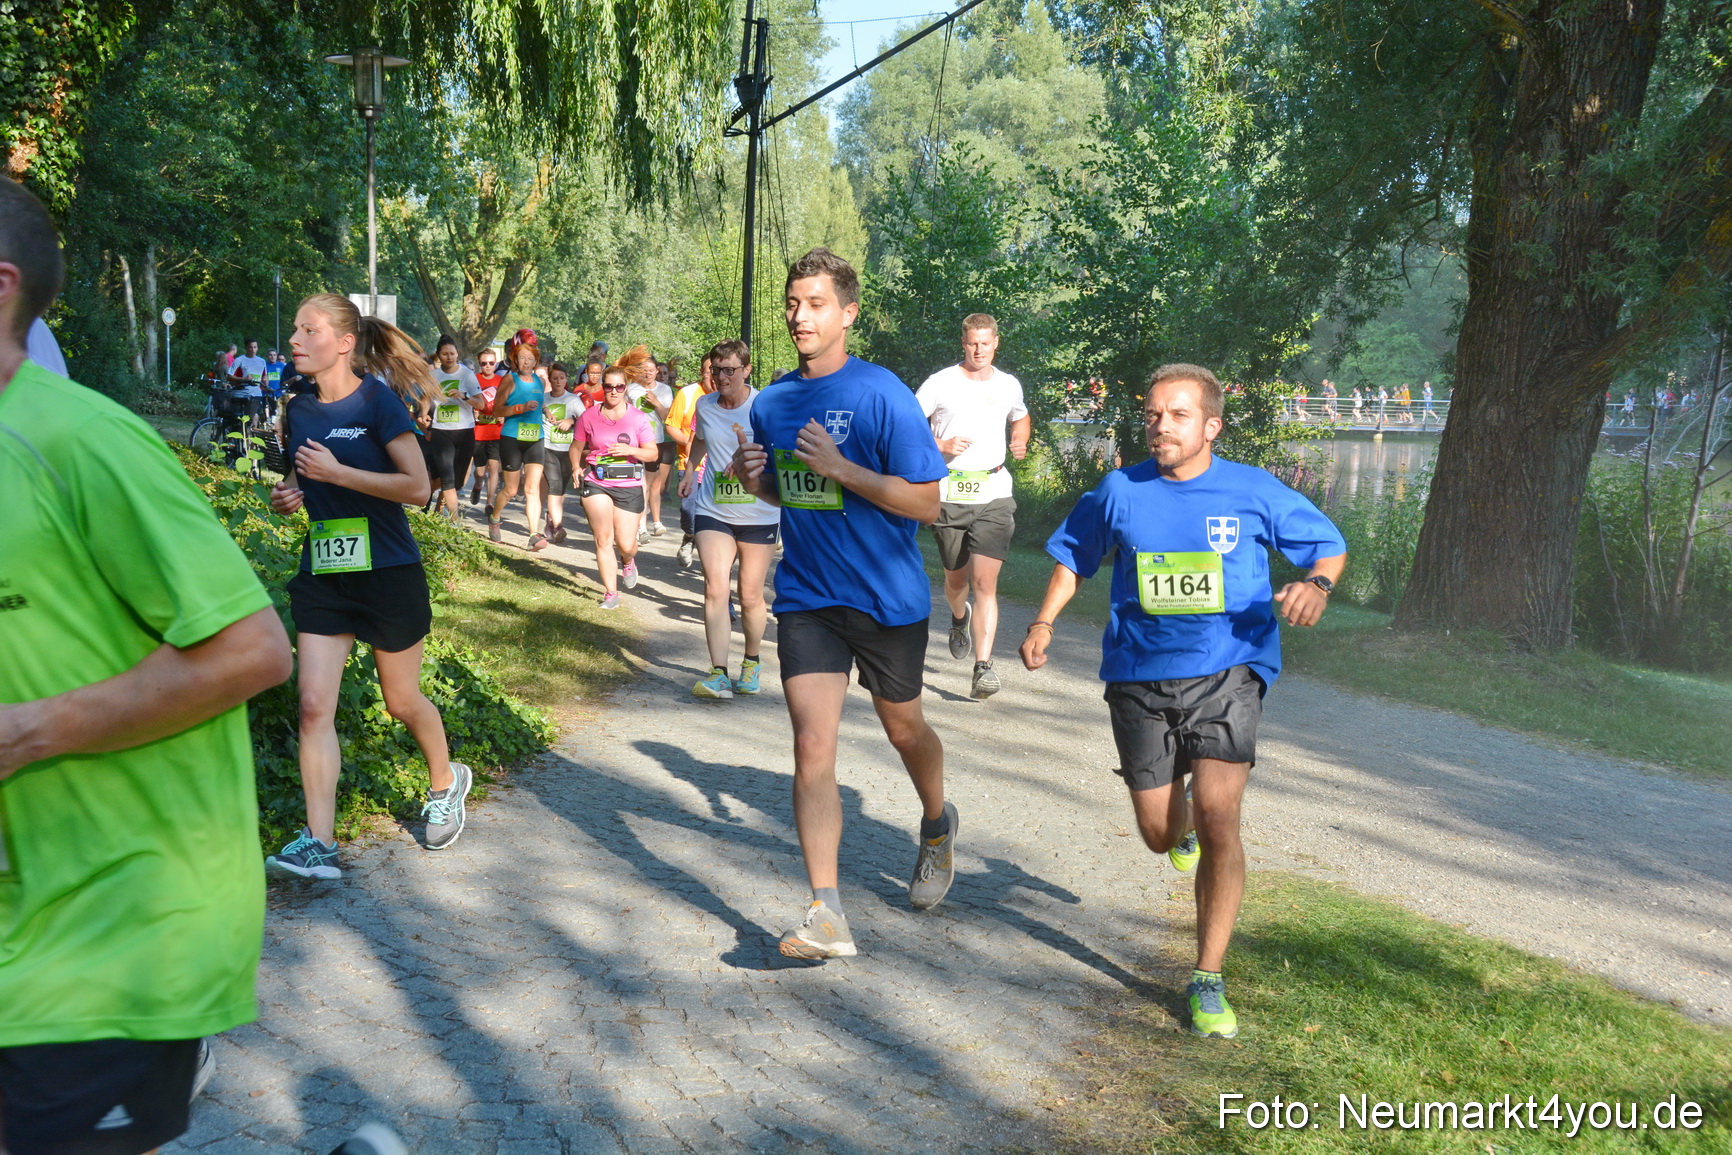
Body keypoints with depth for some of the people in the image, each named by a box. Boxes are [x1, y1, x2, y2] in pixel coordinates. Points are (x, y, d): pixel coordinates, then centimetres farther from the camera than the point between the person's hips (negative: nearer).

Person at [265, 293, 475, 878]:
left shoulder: (377, 400, -12)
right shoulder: (298, 411, 7)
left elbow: (418, 486, -18)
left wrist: (336, 472, -21)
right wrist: (289, 495, 0)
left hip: (388, 574, -5)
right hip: (322, 576, 5)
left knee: (402, 701, 10)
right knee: (314, 707, -5)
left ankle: (446, 781, 39)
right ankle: (319, 845, -1)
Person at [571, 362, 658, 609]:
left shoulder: (637, 417, 0)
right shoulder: (589, 416, 3)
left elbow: (652, 453, 0)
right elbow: (576, 447, 15)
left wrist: (630, 450, -18)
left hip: (629, 486, 0)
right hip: (596, 484, 1)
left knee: (626, 545, 1)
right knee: (603, 540, -2)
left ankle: (628, 561, 40)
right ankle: (610, 593, 9)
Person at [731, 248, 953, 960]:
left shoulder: (883, 395, -15)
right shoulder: (772, 402, 4)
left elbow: (926, 503, -17)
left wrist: (840, 468, -24)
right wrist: (753, 478, -4)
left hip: (887, 597, -3)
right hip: (806, 598, 4)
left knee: (902, 728, 17)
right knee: (812, 745, -7)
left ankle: (938, 825, 49)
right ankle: (827, 917, -3)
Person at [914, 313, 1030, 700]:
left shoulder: (1009, 386, 10)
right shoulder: (941, 383, 0)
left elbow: (1021, 418, 30)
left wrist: (1021, 442, 8)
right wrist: (941, 445, -15)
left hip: (994, 496, 0)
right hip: (949, 496, 0)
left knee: (985, 583, -12)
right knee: (956, 579, 15)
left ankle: (983, 667, -14)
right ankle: (959, 618, 51)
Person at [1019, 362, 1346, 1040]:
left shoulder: (1253, 492, -2)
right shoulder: (1119, 493, 2)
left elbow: (1330, 546, 8)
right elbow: (1073, 556, 16)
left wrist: (1317, 585, -15)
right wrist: (1045, 622, 3)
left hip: (1228, 671, -2)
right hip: (1140, 678, 2)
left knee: (1218, 819, -16)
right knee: (1160, 834, 7)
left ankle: (1208, 980, 1)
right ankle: (1184, 822, 50)